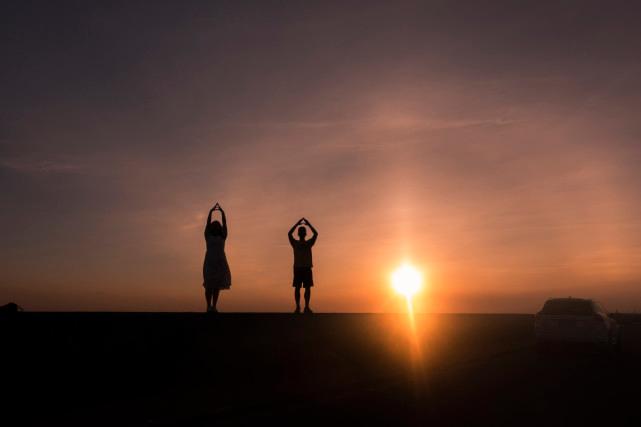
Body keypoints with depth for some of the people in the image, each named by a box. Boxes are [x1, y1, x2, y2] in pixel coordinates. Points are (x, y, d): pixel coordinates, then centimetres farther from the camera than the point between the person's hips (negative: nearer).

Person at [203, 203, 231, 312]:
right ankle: (208, 306, 1)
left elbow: (225, 224, 3)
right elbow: (207, 223, 0)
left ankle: (214, 307, 3)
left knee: (217, 285, 0)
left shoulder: (222, 237, 11)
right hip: (209, 262, -2)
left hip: (220, 262, 2)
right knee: (209, 285, -4)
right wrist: (211, 211, -7)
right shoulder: (208, 236, 9)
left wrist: (222, 212, -4)